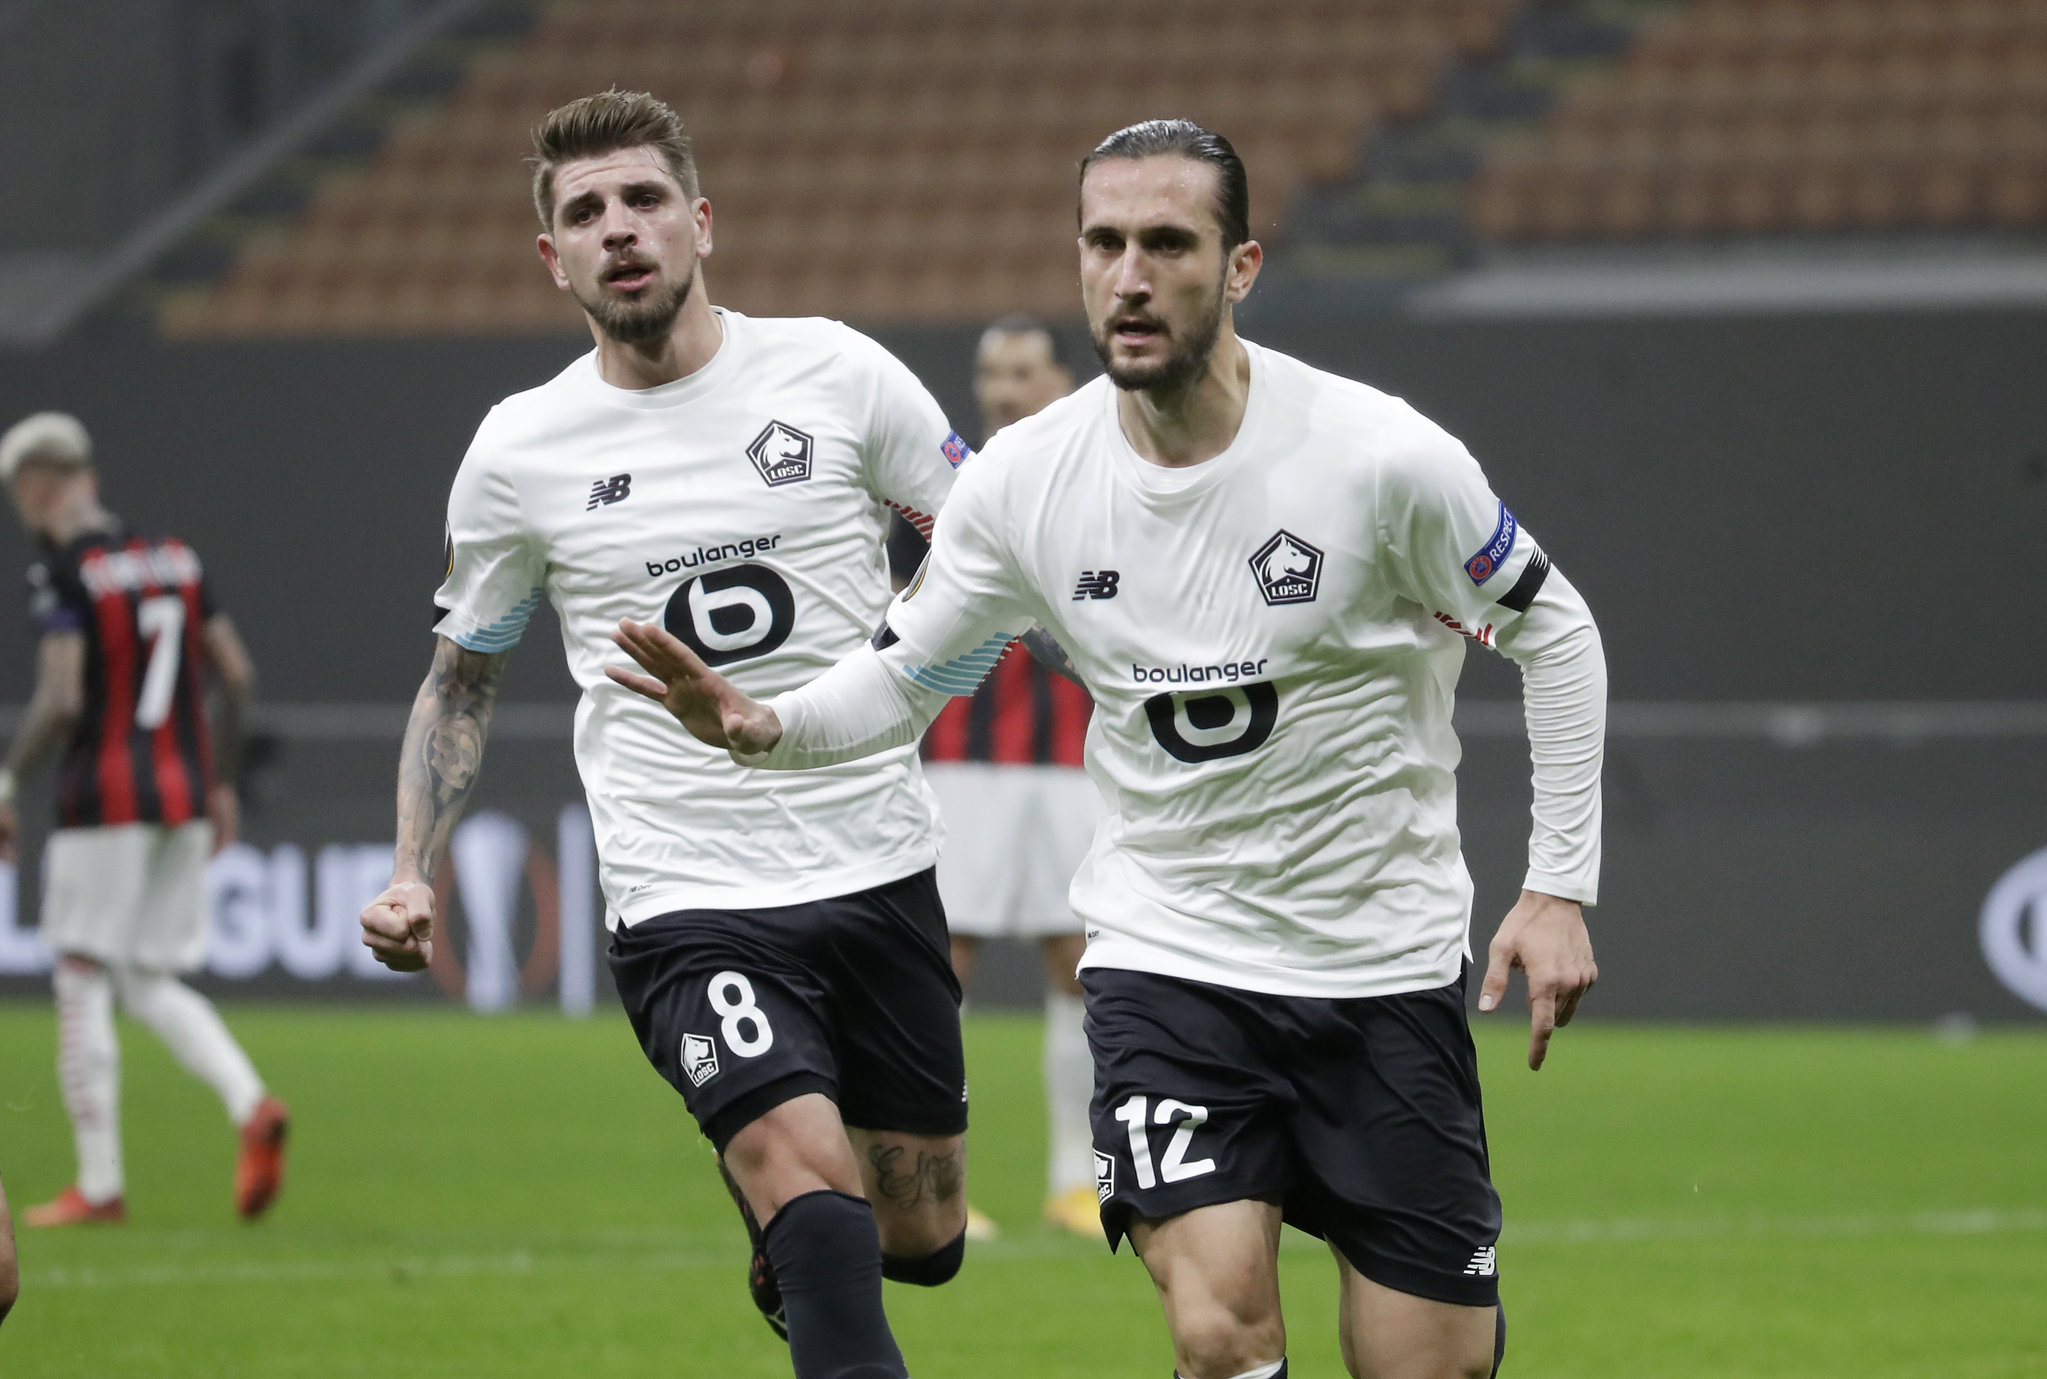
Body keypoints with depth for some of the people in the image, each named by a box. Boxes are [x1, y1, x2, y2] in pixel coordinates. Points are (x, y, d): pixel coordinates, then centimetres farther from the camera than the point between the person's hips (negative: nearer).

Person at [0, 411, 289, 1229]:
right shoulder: (173, 559, 11)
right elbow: (238, 678, 12)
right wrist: (222, 785, 19)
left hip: (104, 796, -7)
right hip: (184, 796, 7)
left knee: (81, 985, 2)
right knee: (154, 987, 13)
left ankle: (99, 1186, 2)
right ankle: (251, 1106, -11)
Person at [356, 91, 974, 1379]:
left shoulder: (836, 374, -2)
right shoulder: (517, 452, 0)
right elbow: (463, 676, 15)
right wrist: (415, 874, 4)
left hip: (880, 873, 2)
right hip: (689, 907, -2)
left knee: (922, 1242, 12)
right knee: (815, 1190, -26)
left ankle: (790, 1252, 45)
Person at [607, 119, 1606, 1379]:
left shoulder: (1385, 458, -14)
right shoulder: (1021, 481, -7)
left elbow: (1555, 633, 0)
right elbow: (906, 676, 7)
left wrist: (1560, 888, -4)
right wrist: (765, 726, -14)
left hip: (1384, 968, -1)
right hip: (1165, 956, 1)